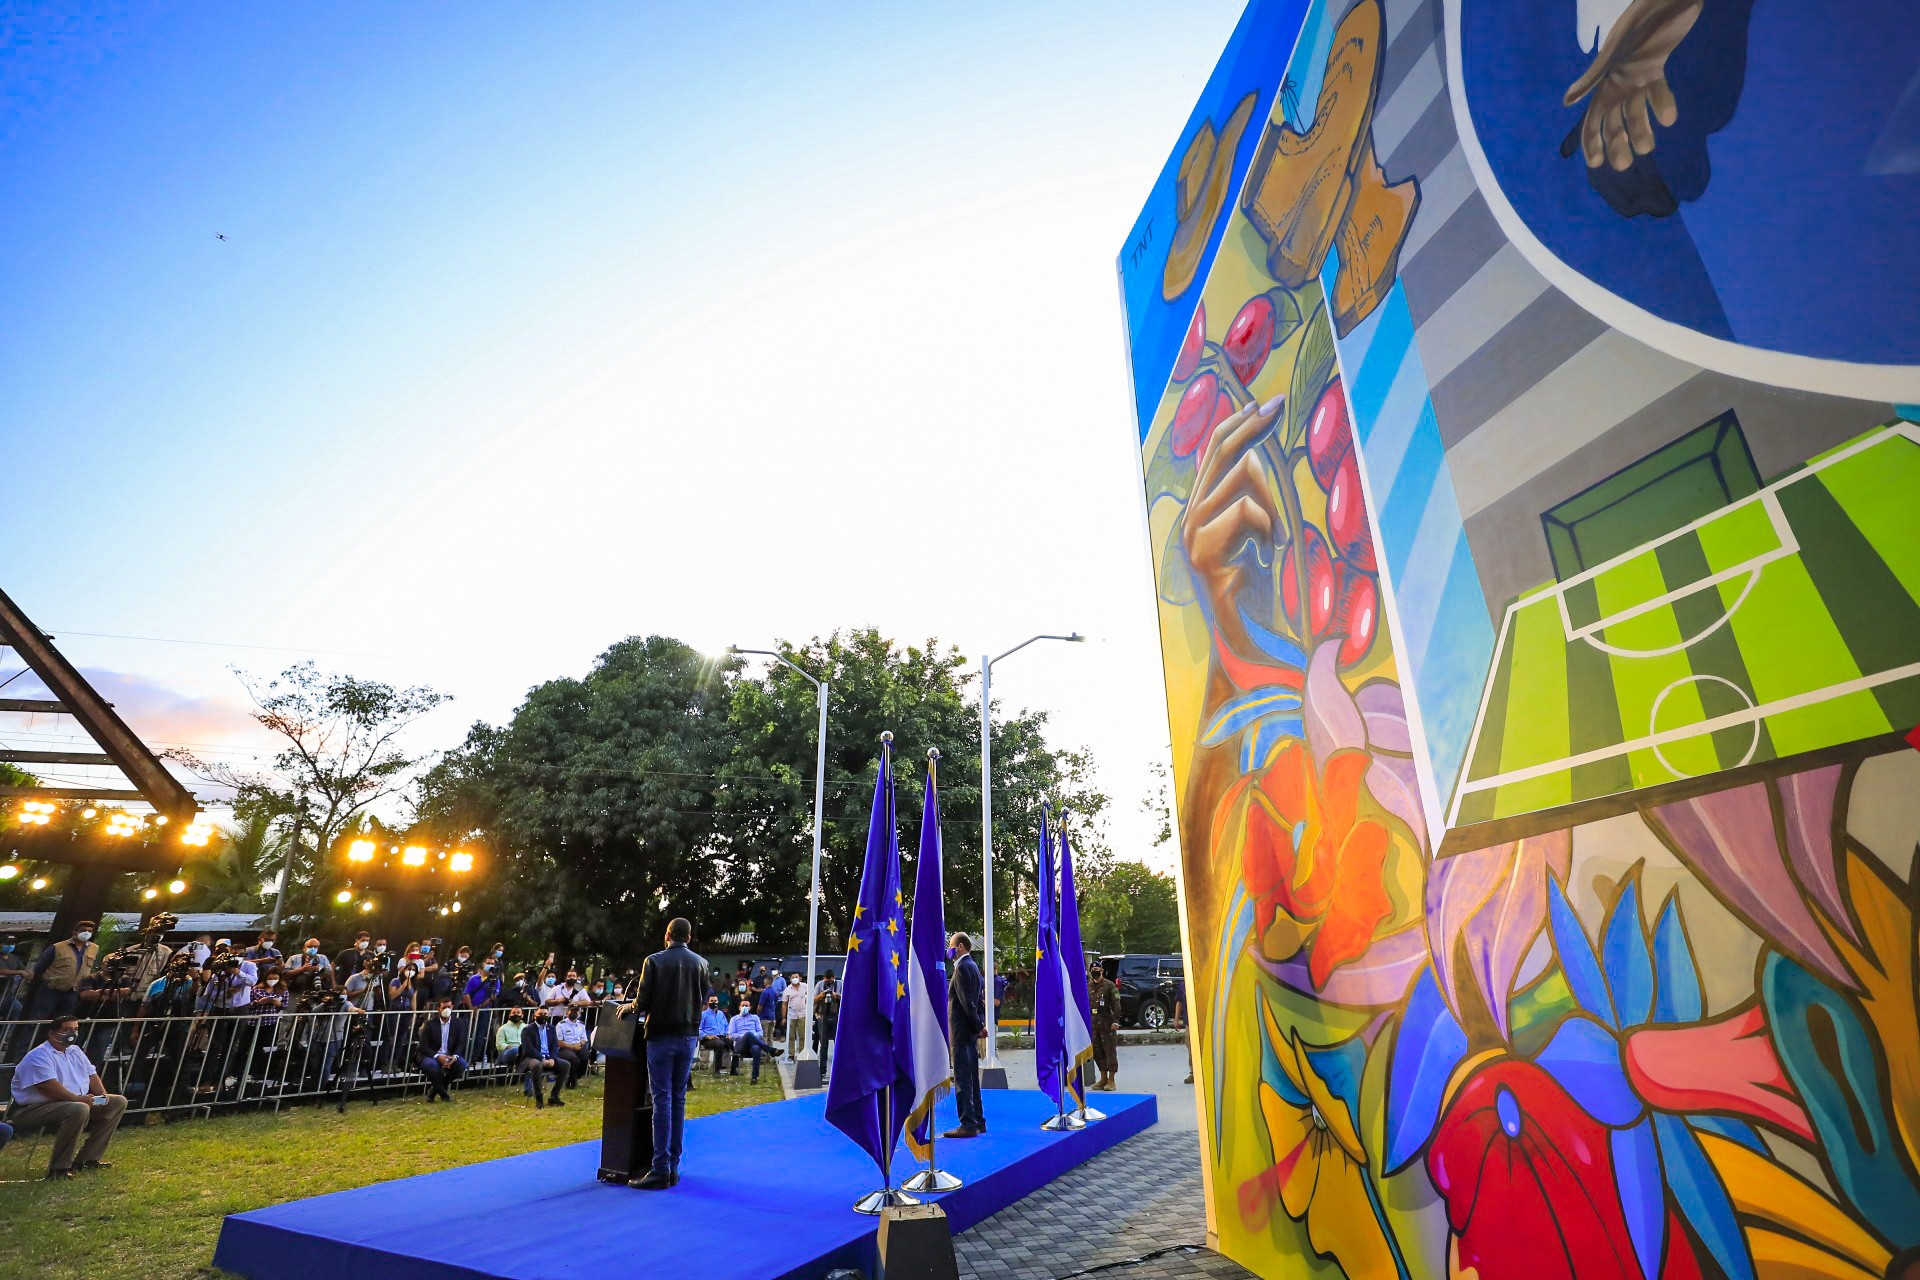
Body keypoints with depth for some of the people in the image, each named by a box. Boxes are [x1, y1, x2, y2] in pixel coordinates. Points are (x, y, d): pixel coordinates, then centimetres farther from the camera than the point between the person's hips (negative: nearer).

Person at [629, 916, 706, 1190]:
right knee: (679, 1100, 11)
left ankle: (660, 1170, 0)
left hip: (661, 1036, -3)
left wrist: (630, 1008, 12)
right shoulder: (700, 964, 2)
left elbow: (642, 1002, -9)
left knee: (662, 1100, -1)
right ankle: (674, 1168, 16)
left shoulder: (654, 961, -9)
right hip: (688, 1036, 4)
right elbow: (702, 1000, 6)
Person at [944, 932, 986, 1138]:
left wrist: (979, 1026, -12)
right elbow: (980, 999, 16)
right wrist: (981, 1024, 12)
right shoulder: (973, 966, 15)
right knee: (971, 1077, 15)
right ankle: (978, 1121, 21)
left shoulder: (962, 968, -15)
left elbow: (967, 1001, -19)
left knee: (962, 1078, -6)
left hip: (962, 1030, -10)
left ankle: (968, 1125, -3)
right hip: (971, 1030, 10)